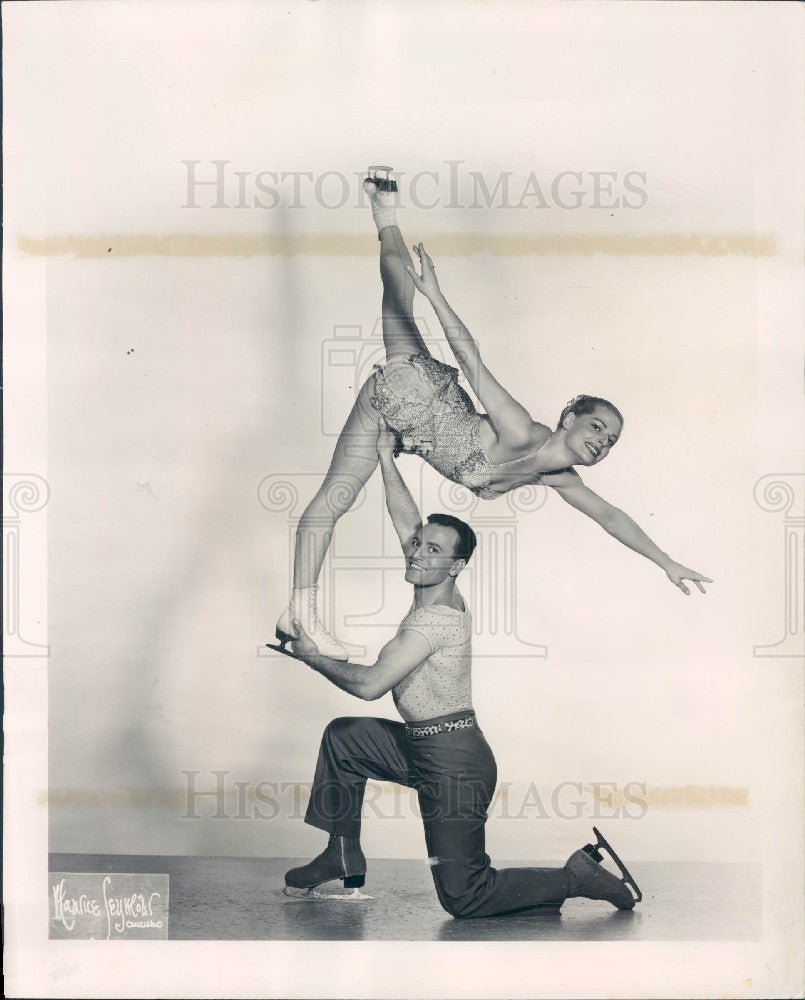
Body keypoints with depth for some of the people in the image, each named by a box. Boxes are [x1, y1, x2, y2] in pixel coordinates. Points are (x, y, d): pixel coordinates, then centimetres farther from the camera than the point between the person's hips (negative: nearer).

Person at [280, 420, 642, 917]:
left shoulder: (434, 620, -21)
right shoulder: (446, 596, 5)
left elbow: (370, 685, -20)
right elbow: (407, 522, 13)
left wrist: (313, 657, -6)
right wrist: (386, 457, 12)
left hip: (454, 763, -10)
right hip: (426, 747, 10)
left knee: (464, 898, -9)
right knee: (343, 737, 19)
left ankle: (579, 878, 1)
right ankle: (344, 858, 24)